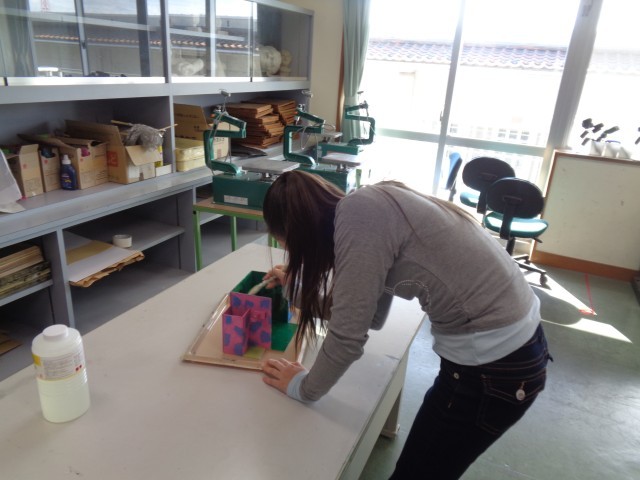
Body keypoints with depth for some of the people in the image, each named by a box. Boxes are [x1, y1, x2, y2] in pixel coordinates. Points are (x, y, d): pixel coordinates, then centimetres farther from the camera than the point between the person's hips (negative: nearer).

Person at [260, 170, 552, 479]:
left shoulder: (358, 213, -21)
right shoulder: (372, 210, 7)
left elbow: (347, 336, -20)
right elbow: (370, 316, 14)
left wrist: (303, 388, -1)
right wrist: (294, 287, 23)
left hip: (491, 367, -9)